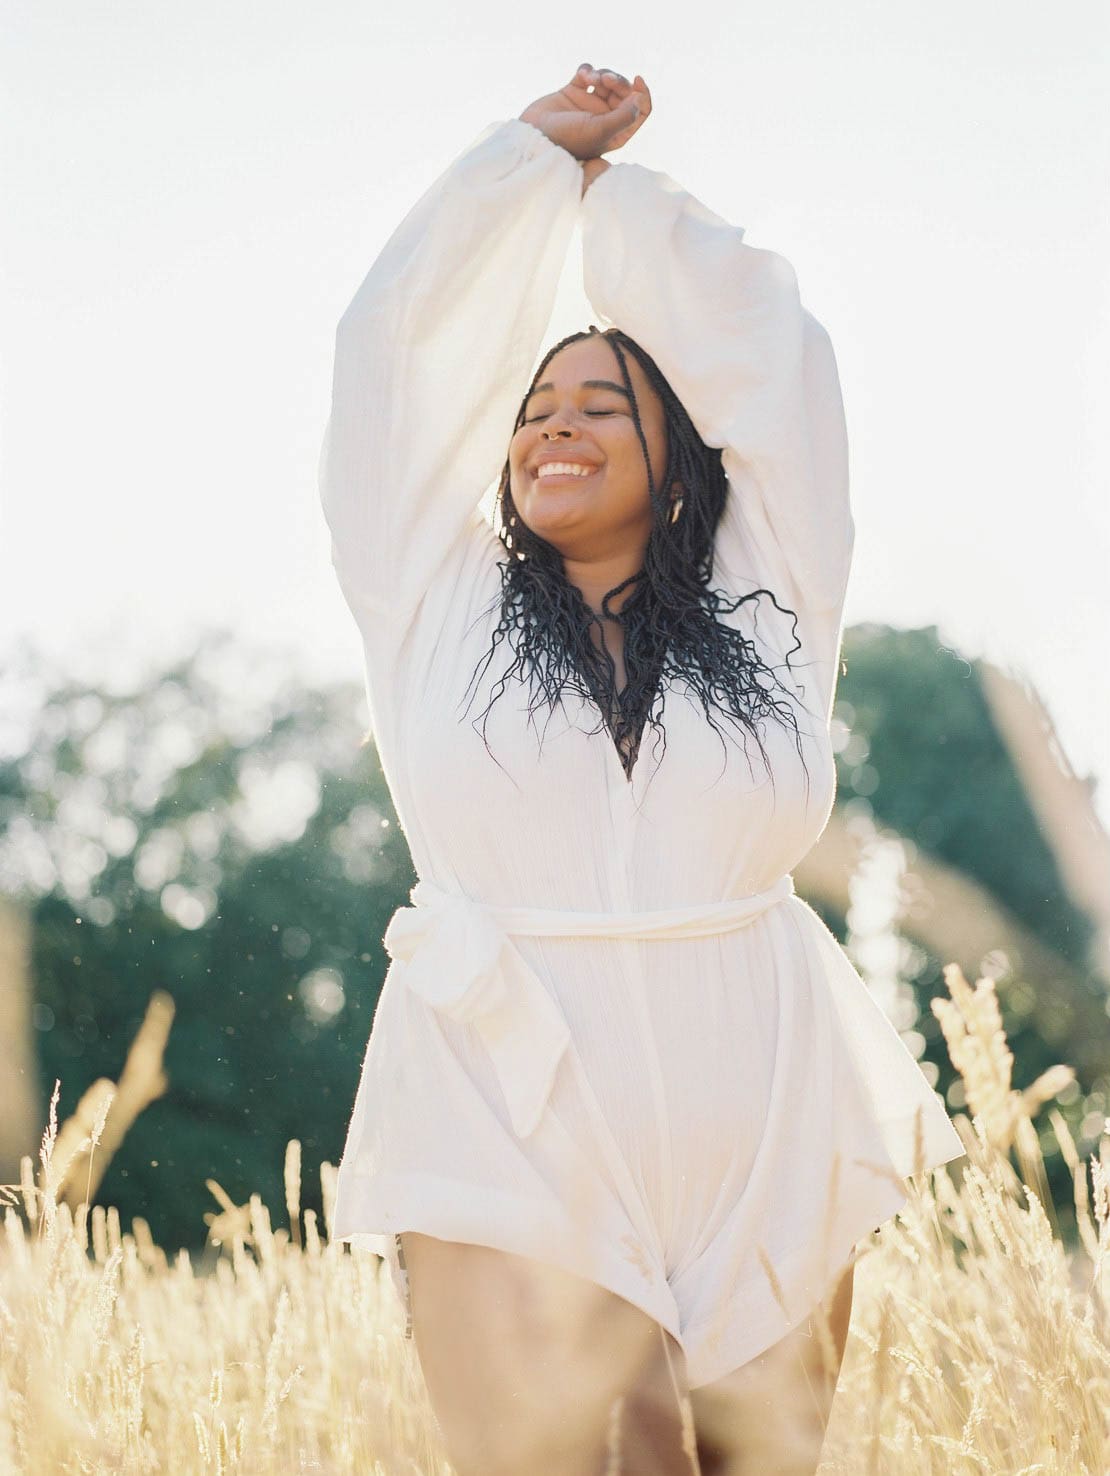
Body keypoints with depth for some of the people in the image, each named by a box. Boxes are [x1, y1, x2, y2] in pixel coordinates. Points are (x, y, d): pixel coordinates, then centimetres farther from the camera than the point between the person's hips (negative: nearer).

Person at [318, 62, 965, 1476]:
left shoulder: (768, 611, 10)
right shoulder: (438, 607, 9)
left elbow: (765, 349, 12)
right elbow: (393, 346, 12)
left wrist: (617, 180, 24)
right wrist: (536, 147, 21)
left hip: (766, 1162, 1)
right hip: (511, 1156, -1)